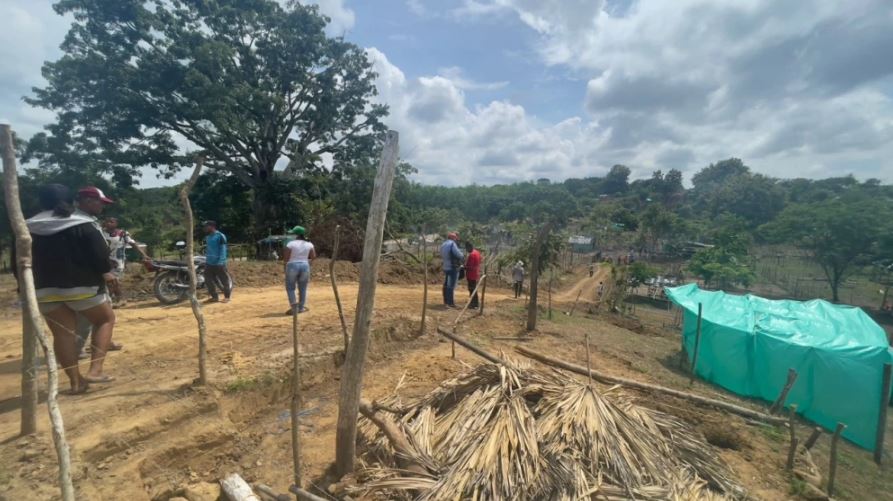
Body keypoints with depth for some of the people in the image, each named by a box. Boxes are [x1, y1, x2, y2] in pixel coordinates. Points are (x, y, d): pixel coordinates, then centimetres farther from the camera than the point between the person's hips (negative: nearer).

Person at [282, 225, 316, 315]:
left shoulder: (290, 244, -7)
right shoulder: (309, 244, 3)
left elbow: (285, 258, -10)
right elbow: (313, 257, 5)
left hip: (292, 266, -3)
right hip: (305, 266, 3)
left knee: (290, 287, 8)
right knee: (302, 288, 12)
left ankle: (294, 307, -5)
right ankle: (301, 307, 16)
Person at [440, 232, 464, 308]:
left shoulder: (443, 245, 13)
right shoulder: (452, 244, -14)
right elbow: (459, 255, -20)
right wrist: (463, 257, 0)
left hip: (445, 267, 9)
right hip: (453, 267, -9)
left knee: (446, 284, 13)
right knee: (451, 285, -6)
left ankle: (446, 301, 20)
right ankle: (450, 303, -4)